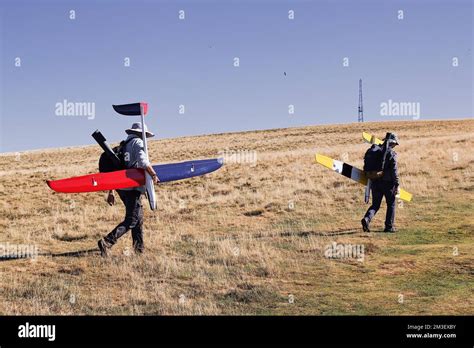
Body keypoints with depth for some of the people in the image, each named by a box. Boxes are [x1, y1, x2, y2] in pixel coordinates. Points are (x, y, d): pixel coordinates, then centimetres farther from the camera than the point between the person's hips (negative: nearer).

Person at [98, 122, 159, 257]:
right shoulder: (138, 142, -2)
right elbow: (143, 161, -23)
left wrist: (110, 192, 22)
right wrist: (153, 174, -11)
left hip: (121, 187, 8)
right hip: (133, 187, -8)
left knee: (138, 217, 19)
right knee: (131, 220, -7)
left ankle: (139, 248, 22)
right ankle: (106, 242, -19)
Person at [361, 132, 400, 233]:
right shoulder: (391, 153, -10)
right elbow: (394, 171, -14)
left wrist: (371, 180, 20)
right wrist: (397, 185, -12)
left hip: (375, 182, 5)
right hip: (388, 183, -5)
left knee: (375, 205, 11)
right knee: (391, 204, 11)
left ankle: (367, 219, -14)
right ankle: (389, 226, 12)